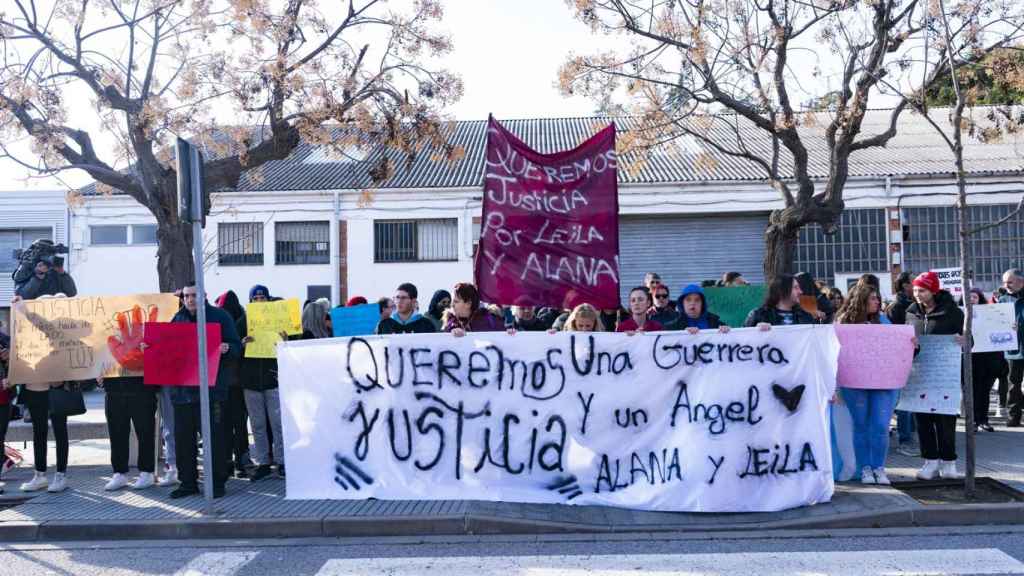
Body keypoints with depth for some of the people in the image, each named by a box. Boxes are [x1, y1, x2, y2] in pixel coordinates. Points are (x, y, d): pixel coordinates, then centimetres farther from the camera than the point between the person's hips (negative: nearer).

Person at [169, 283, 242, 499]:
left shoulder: (220, 317, 2)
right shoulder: (178, 319, 15)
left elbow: (237, 347, 0)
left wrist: (226, 349, -21)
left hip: (211, 389, -5)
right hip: (182, 389, 5)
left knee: (214, 438, -2)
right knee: (183, 438, 9)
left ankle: (217, 482, 9)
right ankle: (188, 482, 20)